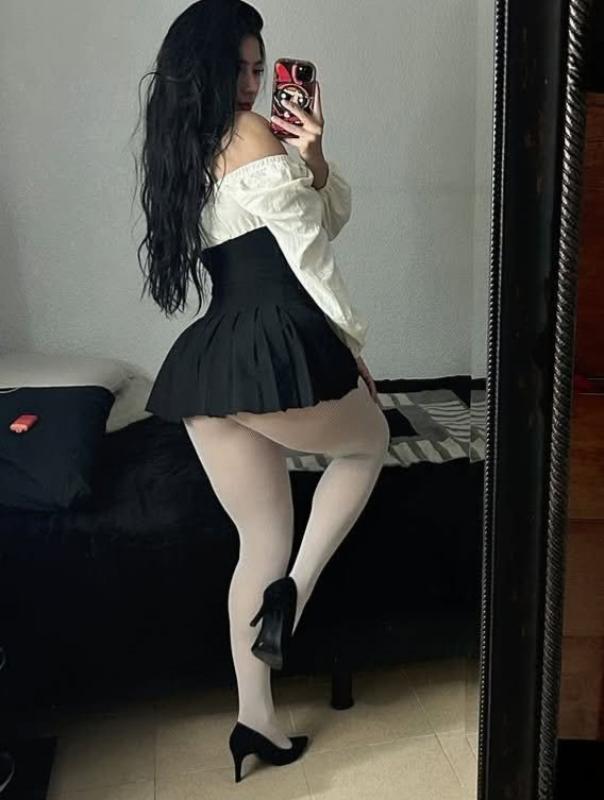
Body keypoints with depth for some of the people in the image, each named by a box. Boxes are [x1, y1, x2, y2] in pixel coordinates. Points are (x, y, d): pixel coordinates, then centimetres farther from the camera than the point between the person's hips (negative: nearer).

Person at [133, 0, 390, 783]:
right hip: (274, 349, -8)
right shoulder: (250, 135, -6)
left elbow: (330, 215, 19)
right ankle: (293, 591, 10)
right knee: (369, 441, 24)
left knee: (261, 542, 16)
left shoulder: (177, 151, 20)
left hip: (204, 364, 8)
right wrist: (354, 342, 5)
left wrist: (312, 154, 1)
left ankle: (255, 719, 23)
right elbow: (311, 251, -5)